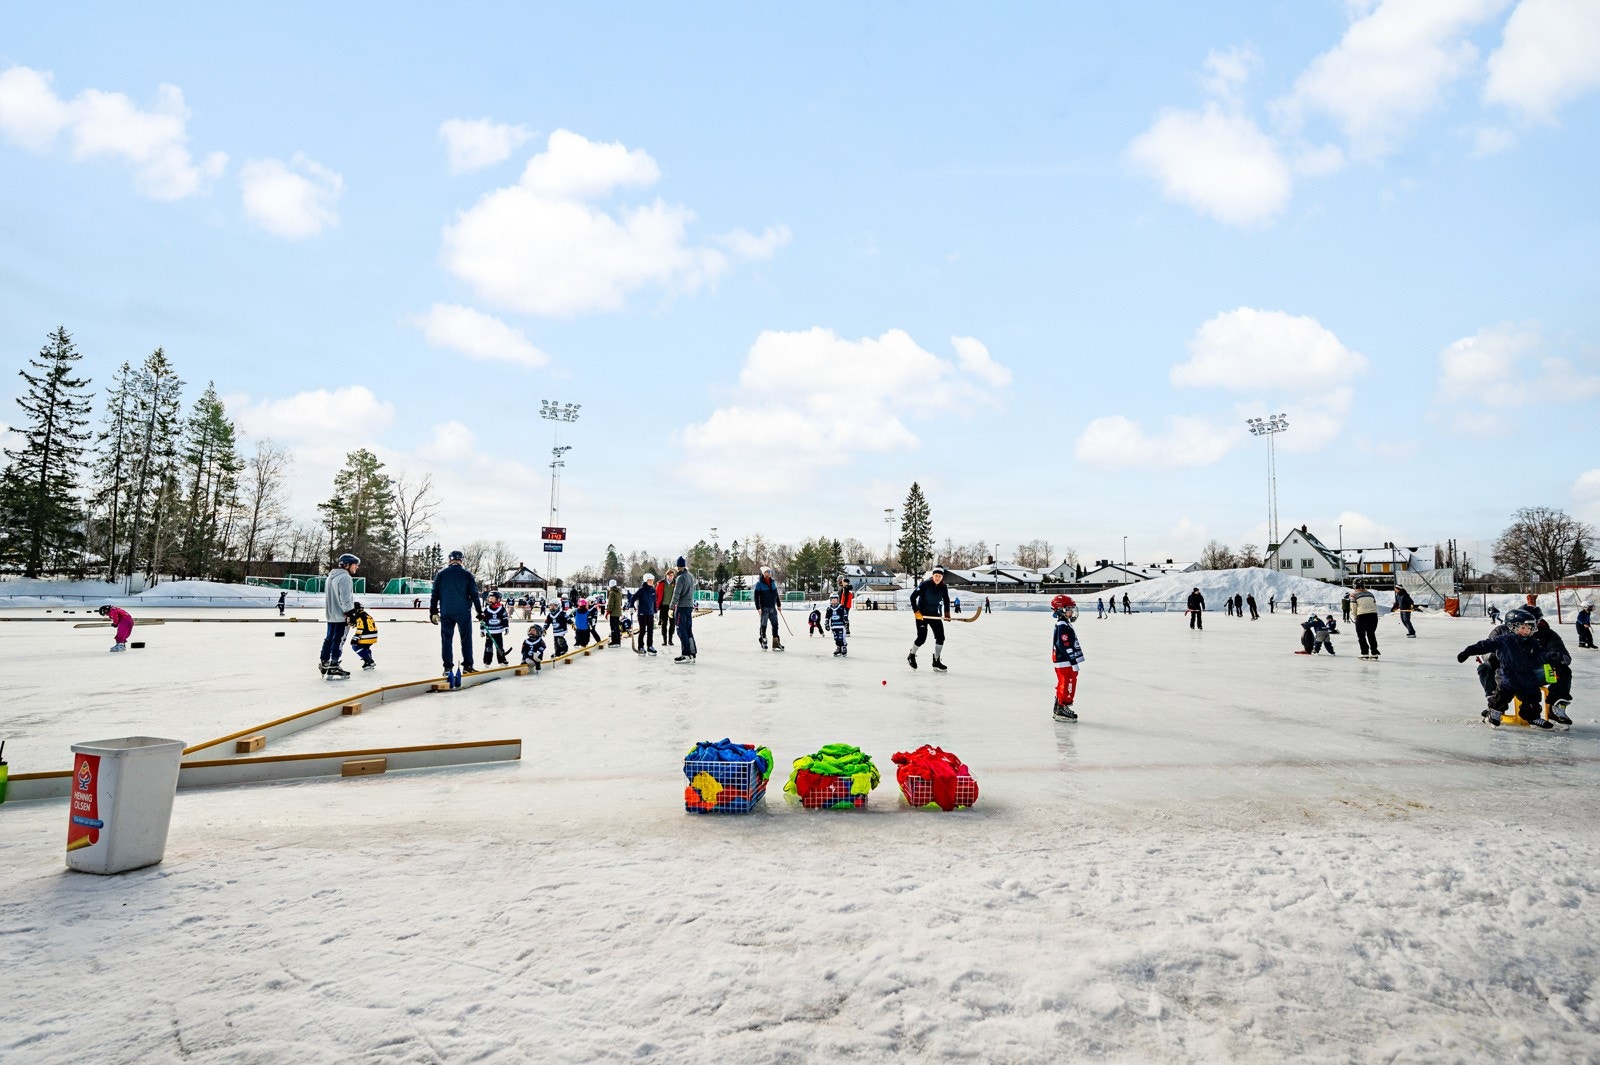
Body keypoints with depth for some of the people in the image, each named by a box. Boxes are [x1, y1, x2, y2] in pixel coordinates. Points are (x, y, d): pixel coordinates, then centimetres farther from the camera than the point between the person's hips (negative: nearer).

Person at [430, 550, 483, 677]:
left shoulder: (440, 574, 4)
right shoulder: (467, 574, -1)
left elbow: (435, 595, 5)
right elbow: (474, 594, -1)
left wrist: (433, 612, 11)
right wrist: (479, 611, 6)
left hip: (446, 613, 1)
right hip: (463, 612, -1)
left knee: (446, 640, 7)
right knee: (466, 639, 7)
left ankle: (448, 668, 5)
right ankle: (467, 666, 6)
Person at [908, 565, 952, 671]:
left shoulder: (943, 587, -1)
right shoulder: (925, 584, -17)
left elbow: (946, 600, 16)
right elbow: (913, 597, -15)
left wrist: (947, 613, 7)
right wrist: (916, 611, -19)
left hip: (935, 615, 5)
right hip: (922, 615, -5)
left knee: (940, 637, -3)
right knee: (921, 638, -7)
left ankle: (937, 661, 9)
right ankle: (911, 656, 20)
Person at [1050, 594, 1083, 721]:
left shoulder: (1064, 624, 16)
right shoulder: (1062, 626, -18)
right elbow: (1064, 645, -24)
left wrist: (1073, 659, 26)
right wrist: (1073, 660, -23)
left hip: (1063, 661, 11)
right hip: (1065, 662, -11)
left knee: (1063, 685, 16)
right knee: (1068, 683, -6)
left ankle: (1058, 708, 23)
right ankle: (1063, 708, -2)